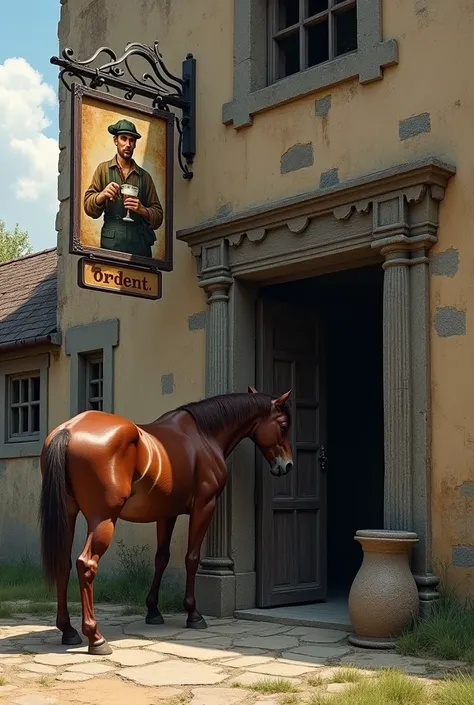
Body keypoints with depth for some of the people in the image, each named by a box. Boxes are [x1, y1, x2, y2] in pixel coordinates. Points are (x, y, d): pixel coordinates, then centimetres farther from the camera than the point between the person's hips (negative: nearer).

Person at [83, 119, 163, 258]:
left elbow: (158, 217, 13)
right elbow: (88, 206, 7)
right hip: (112, 241, -1)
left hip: (140, 241, 1)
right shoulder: (103, 169, 15)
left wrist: (143, 210, -7)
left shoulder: (144, 176, 18)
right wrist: (102, 195, -12)